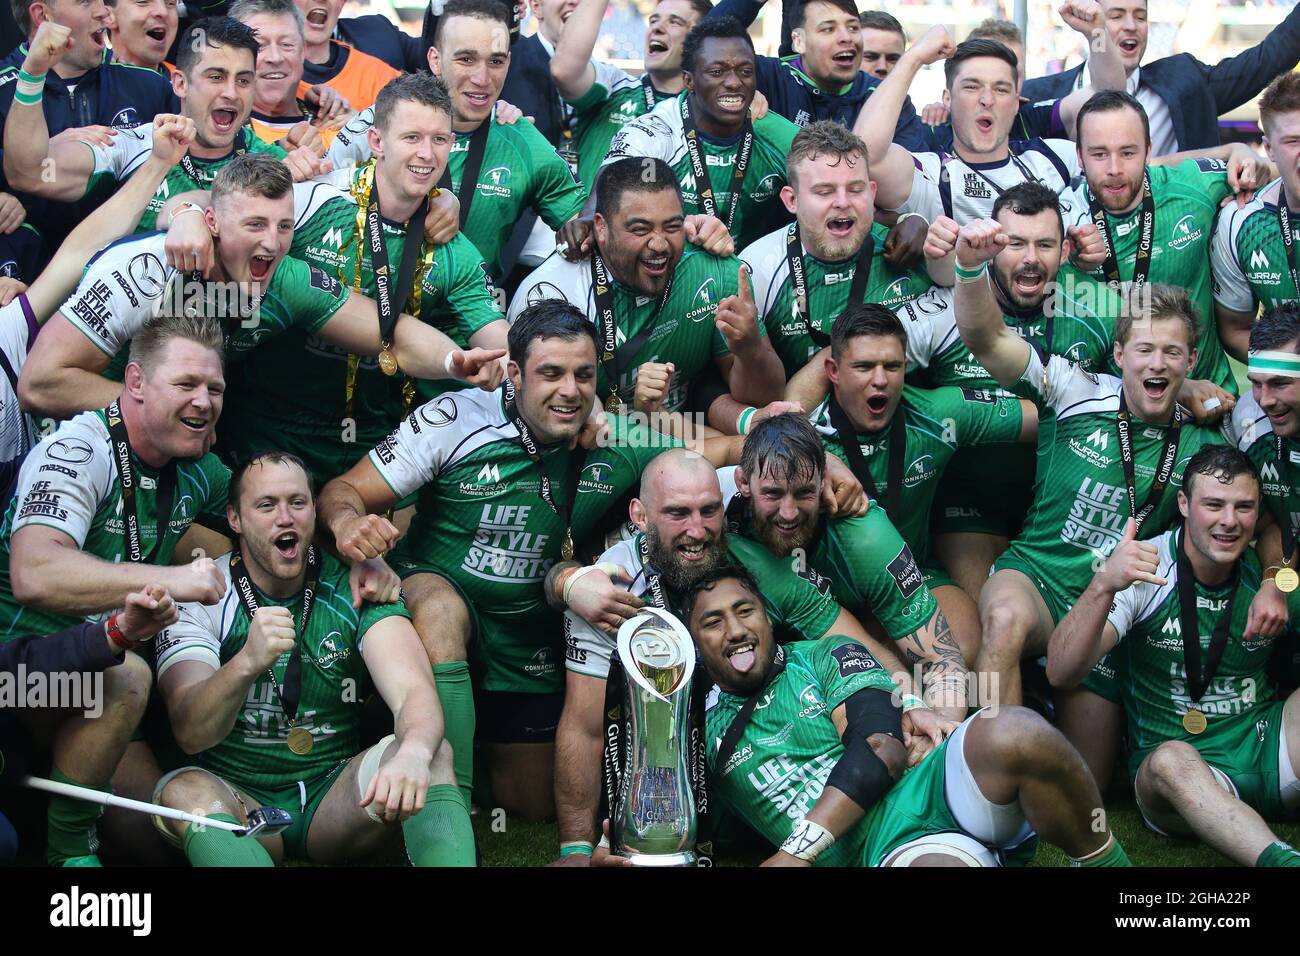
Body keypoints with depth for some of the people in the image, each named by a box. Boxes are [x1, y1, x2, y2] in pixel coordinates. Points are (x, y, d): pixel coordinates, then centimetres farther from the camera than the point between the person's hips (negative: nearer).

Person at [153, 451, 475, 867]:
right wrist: (247, 663, -40)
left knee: (432, 754, -26)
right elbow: (191, 733, -18)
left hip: (335, 798, 1)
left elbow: (414, 692, -18)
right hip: (239, 806, -1)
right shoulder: (200, 598, -5)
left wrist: (413, 753, -44)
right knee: (184, 790, -34)